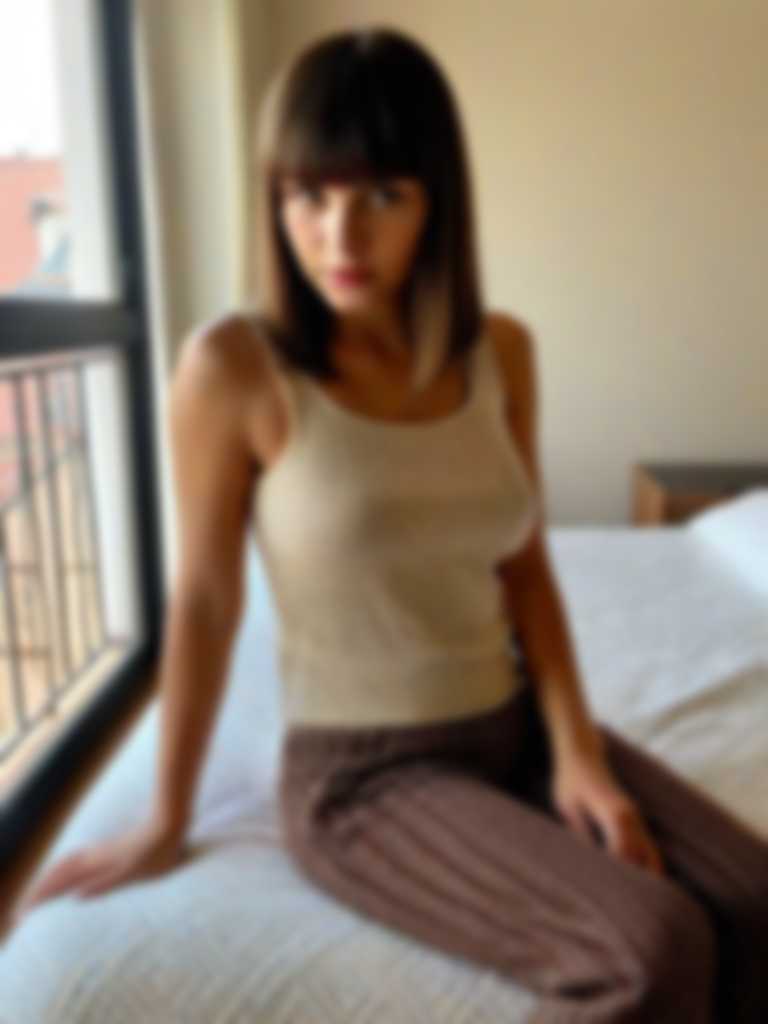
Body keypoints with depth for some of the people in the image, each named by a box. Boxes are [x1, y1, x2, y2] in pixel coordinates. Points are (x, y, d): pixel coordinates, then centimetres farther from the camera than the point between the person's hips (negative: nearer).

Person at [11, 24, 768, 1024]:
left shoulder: (502, 351, -1)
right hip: (362, 772, -4)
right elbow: (205, 602, -8)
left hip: (514, 730, 5)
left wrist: (578, 748, -6)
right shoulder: (234, 367, -15)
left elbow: (525, 567, 5)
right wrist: (167, 821, 2)